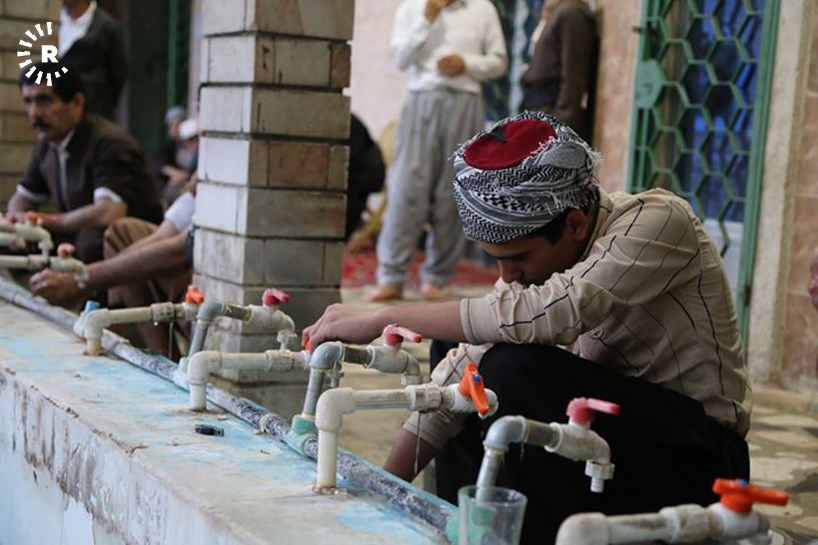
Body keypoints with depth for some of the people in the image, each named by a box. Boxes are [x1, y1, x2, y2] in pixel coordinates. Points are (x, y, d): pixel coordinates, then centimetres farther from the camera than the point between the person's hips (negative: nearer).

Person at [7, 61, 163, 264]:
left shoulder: (110, 143, -19)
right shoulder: (46, 146, 6)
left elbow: (109, 213, -33)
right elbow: (22, 197, 21)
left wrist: (47, 221, -19)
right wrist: (16, 218, -4)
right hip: (78, 248, 8)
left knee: (93, 233, -36)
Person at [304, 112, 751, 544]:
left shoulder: (657, 221, -22)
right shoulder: (536, 247, -1)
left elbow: (545, 314, -36)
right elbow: (464, 369, -4)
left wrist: (386, 316, -31)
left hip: (693, 452, -7)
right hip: (621, 436, 7)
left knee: (513, 370, -26)